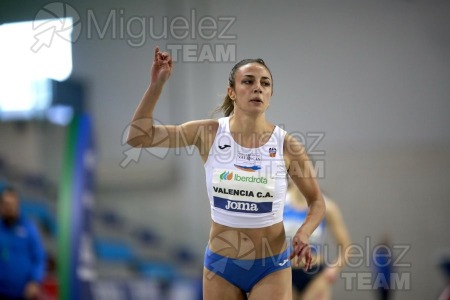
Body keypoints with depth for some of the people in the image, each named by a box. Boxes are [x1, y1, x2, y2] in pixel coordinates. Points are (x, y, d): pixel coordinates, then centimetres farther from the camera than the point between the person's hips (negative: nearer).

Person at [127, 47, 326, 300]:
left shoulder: (286, 144, -9)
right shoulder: (209, 133, -6)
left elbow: (317, 201, 2)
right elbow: (138, 136, -8)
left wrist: (304, 234, -18)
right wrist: (157, 83, -17)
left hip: (271, 267, -1)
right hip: (220, 264, 2)